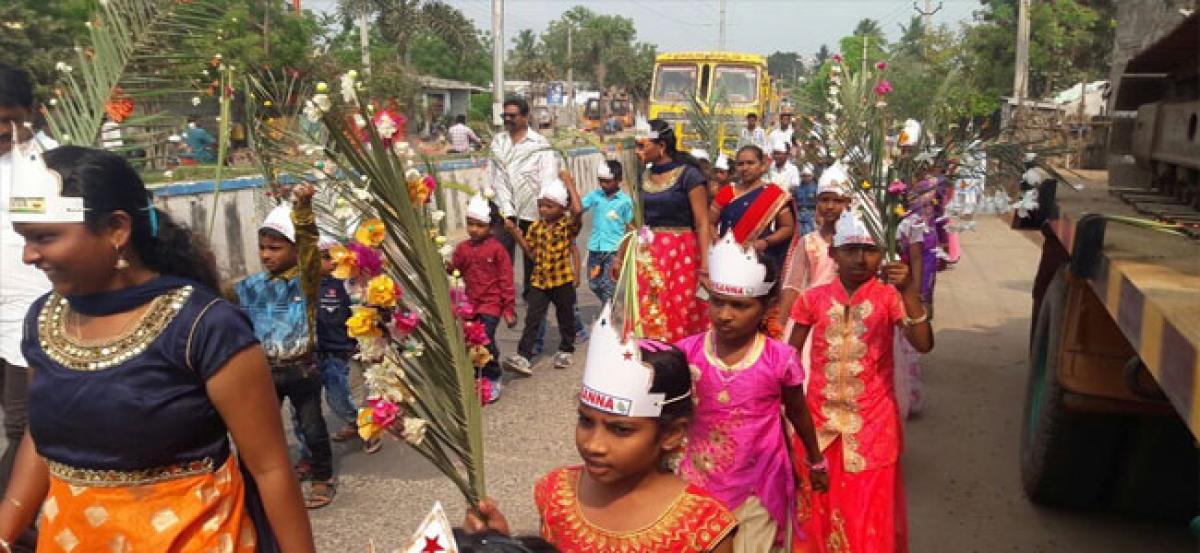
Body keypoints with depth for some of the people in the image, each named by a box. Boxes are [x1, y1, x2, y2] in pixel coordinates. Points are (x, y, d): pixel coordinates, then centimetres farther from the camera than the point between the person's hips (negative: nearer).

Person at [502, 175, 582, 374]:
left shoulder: (568, 225, -10)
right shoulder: (535, 227, 4)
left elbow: (577, 210, -31)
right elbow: (531, 253, 8)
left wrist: (569, 184, -24)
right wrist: (516, 233, -1)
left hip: (563, 280, -3)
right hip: (539, 280, 3)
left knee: (565, 317, 14)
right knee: (532, 319, -3)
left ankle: (566, 351, 33)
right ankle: (523, 356, -5)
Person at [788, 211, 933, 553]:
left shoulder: (889, 297, -8)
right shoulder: (814, 298, -3)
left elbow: (924, 344, -20)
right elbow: (791, 355, 4)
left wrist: (909, 292, -28)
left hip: (871, 421, -2)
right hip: (820, 417, 2)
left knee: (869, 509, 8)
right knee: (823, 505, 16)